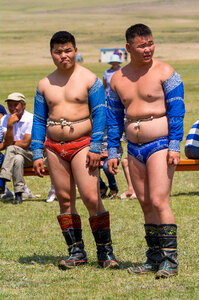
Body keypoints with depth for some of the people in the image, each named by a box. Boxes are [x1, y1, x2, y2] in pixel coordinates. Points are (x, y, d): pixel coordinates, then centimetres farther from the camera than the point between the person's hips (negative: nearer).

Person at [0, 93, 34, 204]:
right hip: (14, 154, 3)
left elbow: (26, 143, -16)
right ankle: (18, 194, -36)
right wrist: (10, 125, -24)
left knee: (11, 149, -33)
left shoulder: (31, 119, -10)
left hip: (31, 154, -3)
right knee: (18, 159, -34)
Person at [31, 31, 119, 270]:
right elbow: (39, 120, 14)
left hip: (82, 144, -4)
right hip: (54, 148, 4)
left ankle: (105, 251, -5)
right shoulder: (45, 85, 11)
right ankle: (76, 252, 10)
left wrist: (95, 148, -11)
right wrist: (37, 154, 8)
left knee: (91, 198, -12)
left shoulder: (89, 79, -1)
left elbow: (99, 113, -4)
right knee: (64, 199, 4)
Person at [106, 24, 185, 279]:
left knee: (159, 201, -14)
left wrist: (174, 146, -14)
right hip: (134, 149, 6)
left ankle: (170, 260, -12)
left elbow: (177, 110, -8)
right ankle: (154, 259, 13)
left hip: (160, 145, -6)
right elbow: (114, 118, 16)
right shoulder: (118, 79, 10)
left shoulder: (164, 72, -5)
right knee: (145, 204, 7)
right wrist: (112, 152, 13)